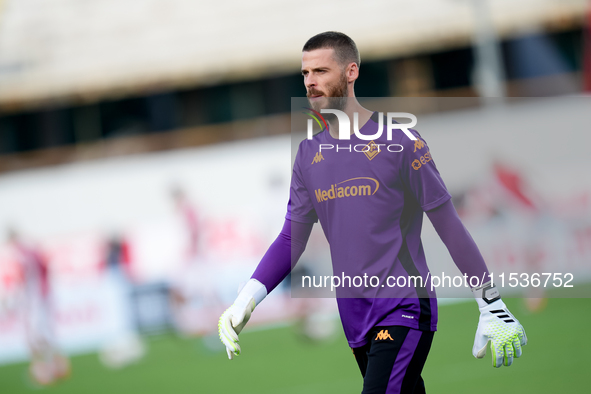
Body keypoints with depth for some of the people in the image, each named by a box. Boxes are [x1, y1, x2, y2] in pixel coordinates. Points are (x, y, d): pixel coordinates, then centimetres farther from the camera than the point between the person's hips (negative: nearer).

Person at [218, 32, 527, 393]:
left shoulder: (398, 140, -7)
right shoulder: (309, 154, 10)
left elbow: (449, 225, -5)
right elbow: (292, 238, 14)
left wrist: (493, 308, -5)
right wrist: (245, 302, 0)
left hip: (405, 310, -6)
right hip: (354, 318, 6)